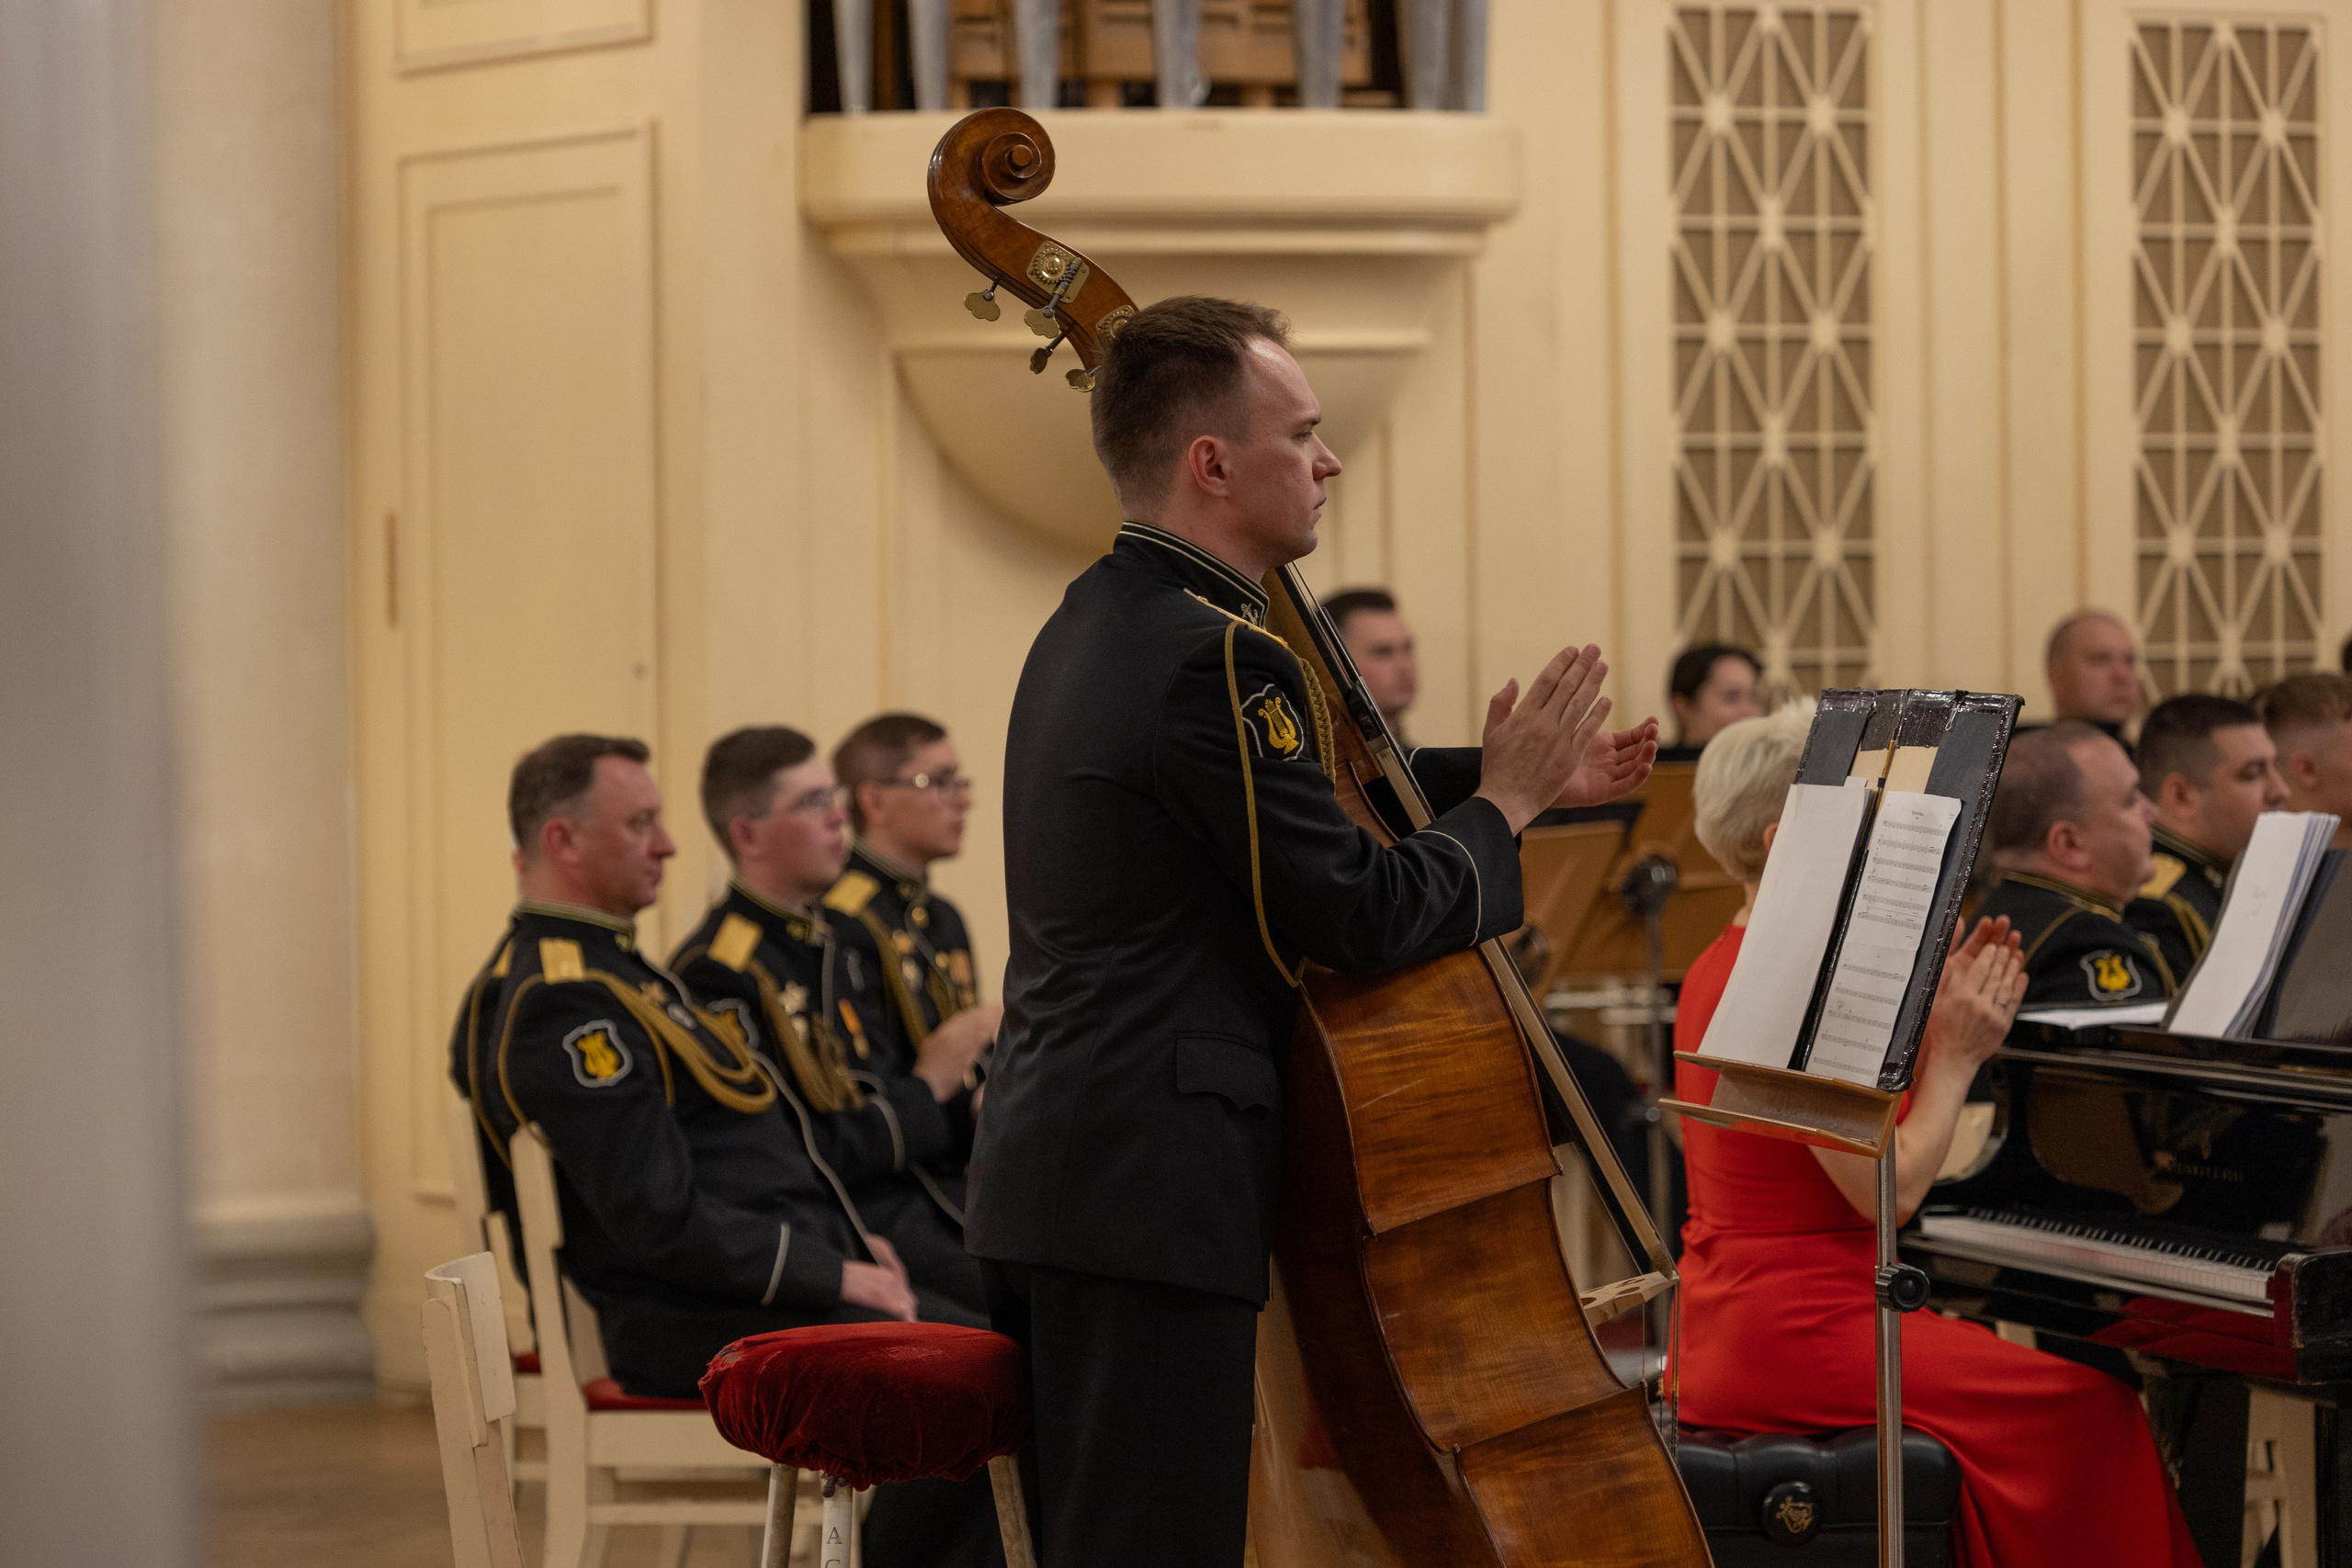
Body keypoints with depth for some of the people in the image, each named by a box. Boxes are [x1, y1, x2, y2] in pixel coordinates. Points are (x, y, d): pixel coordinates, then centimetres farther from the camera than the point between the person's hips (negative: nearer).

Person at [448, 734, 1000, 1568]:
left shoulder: (603, 968, 17)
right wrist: (833, 1273, -16)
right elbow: (663, 1223, -23)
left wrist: (839, 1240, 12)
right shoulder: (566, 1009, -18)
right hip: (707, 1326, -11)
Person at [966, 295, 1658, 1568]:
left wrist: (1514, 780, 20)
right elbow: (1366, 912, -17)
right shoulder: (1213, 654, -17)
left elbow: (1312, 801, 23)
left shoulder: (1102, 621, 15)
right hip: (1151, 1192, -11)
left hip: (1047, 1173, 11)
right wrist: (1504, 806, -1)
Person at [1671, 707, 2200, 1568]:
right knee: (2093, 1408, -5)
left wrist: (1933, 1024, 8)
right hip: (1795, 1341, -10)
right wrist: (1957, 1054, -8)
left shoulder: (1722, 969, 12)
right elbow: (1886, 1191, -20)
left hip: (1724, 1326, 10)